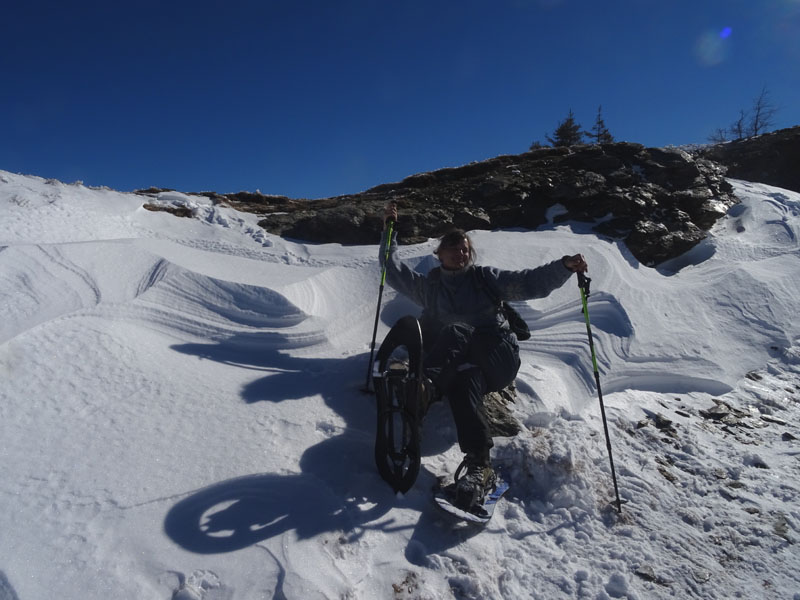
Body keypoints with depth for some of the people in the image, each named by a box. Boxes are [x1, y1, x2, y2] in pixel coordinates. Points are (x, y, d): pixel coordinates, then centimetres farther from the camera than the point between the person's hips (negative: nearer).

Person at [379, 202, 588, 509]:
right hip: (457, 363, 1)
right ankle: (479, 463, -47)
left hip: (497, 358, 0)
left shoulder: (487, 278, 19)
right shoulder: (429, 285, 24)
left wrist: (564, 266, -8)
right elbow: (392, 270, 23)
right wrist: (389, 232, 16)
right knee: (464, 378, -36)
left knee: (453, 334, -31)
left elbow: (532, 283, 8)